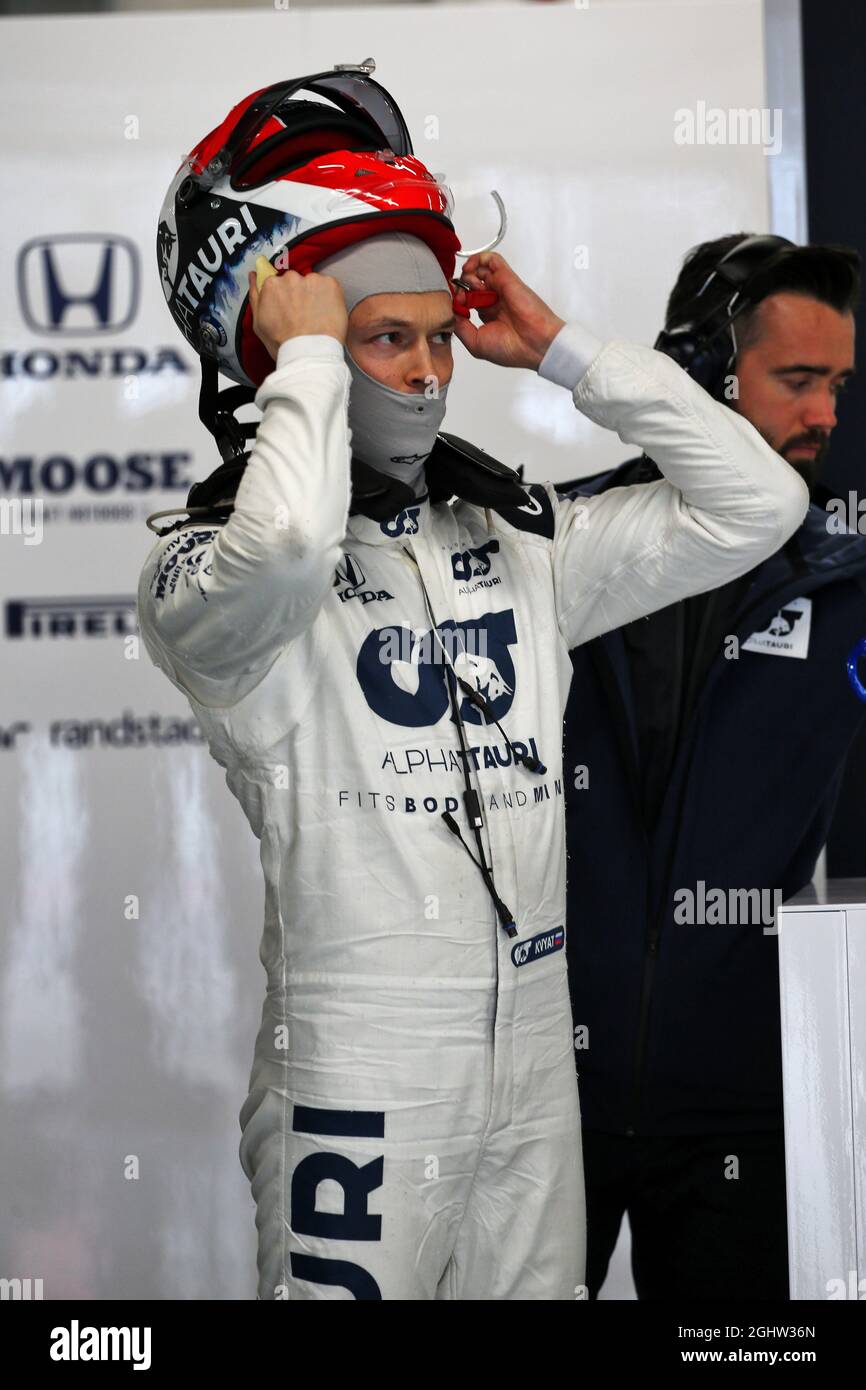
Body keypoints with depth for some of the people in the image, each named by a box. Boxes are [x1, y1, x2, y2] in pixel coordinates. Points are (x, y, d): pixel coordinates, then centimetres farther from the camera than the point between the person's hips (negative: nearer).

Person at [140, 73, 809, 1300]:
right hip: (359, 1085, -6)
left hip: (537, 1057, 6)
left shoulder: (522, 540, 12)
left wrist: (565, 351, 4)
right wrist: (307, 356, -14)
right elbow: (284, 551, -31)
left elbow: (754, 505, 7)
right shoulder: (206, 569, -6)